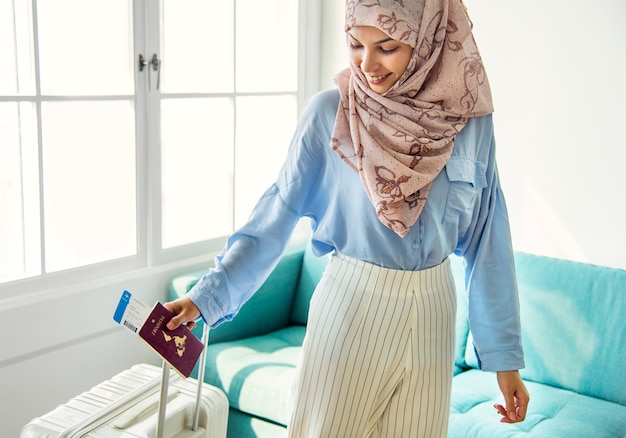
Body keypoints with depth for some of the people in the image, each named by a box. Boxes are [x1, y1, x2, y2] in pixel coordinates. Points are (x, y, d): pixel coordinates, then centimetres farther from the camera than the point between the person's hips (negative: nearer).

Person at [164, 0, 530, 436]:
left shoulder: (470, 122, -5)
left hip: (431, 318, 2)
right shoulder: (329, 113, -10)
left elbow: (488, 242, 0)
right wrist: (205, 297, -10)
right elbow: (277, 215, -6)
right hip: (351, 309, -2)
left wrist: (506, 356, 2)